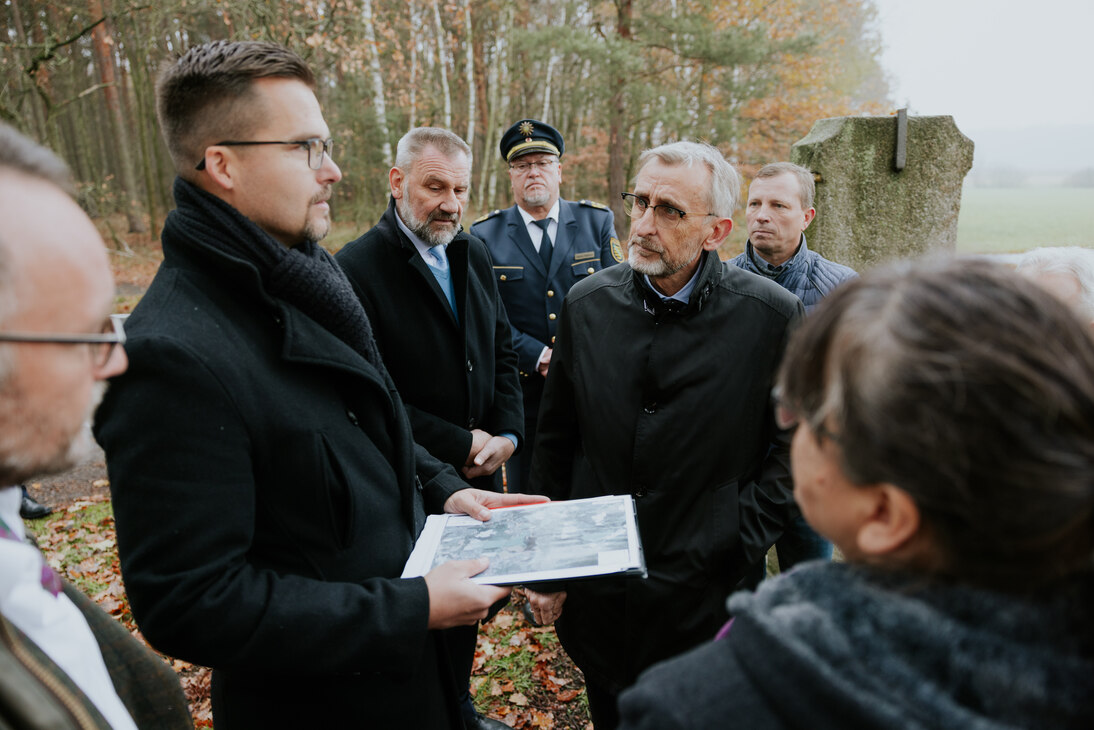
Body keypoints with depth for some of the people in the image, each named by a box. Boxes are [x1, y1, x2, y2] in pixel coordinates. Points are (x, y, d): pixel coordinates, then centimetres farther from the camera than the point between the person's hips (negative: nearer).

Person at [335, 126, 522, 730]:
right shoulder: (355, 268, -16)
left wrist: (506, 432, -3)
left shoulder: (473, 255, 6)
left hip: (479, 474, 6)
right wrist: (459, 446, -16)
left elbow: (501, 351, 11)